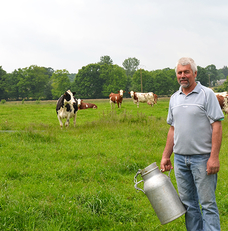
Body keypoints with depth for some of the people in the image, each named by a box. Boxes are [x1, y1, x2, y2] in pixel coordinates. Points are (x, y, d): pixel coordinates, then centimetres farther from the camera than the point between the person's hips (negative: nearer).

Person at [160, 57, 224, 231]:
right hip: (180, 158, 6)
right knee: (188, 203, 10)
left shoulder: (207, 94, -5)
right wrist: (166, 156, 13)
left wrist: (214, 157, -17)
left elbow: (217, 126, -10)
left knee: (208, 203, -4)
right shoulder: (174, 98, 12)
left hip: (202, 158, -6)